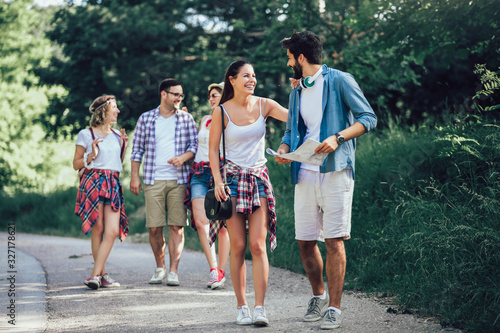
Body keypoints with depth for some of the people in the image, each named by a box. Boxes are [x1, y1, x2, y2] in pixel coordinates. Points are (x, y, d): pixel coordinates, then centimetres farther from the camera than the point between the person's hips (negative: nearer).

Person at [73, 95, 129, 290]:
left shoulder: (117, 136, 19)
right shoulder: (86, 135, 5)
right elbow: (76, 164, 6)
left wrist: (123, 148, 10)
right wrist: (91, 155, -10)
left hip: (113, 185, 4)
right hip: (93, 182, -4)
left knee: (113, 231, -11)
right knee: (98, 229, -5)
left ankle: (95, 275, -10)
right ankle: (102, 275, 4)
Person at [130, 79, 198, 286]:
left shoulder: (186, 119, 10)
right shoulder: (146, 119, 8)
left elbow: (195, 145, 8)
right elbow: (137, 149, 10)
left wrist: (184, 157, -12)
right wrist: (134, 176, 3)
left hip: (179, 179, 0)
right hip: (153, 180, 0)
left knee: (177, 226, -4)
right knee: (154, 228, -1)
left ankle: (173, 271, 0)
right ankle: (159, 268, 17)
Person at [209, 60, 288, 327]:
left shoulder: (264, 105, 2)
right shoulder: (222, 112, -3)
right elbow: (213, 149, 3)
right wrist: (218, 181, -6)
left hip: (259, 178, 1)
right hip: (233, 179, -1)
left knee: (257, 245, -7)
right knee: (238, 246, -2)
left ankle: (259, 308, -9)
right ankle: (242, 307, 6)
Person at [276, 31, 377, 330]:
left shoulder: (339, 81, -2)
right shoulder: (297, 92, 19)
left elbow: (368, 118, -6)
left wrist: (338, 138, -21)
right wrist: (283, 149, 2)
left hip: (335, 173, -6)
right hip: (305, 174, 6)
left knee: (334, 240, -7)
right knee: (306, 242, 6)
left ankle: (334, 308, -2)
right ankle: (319, 296, 27)